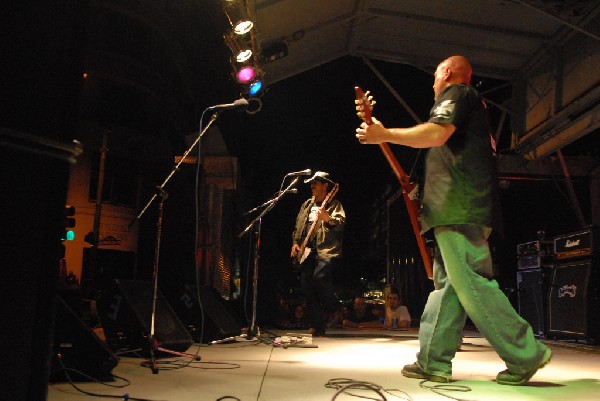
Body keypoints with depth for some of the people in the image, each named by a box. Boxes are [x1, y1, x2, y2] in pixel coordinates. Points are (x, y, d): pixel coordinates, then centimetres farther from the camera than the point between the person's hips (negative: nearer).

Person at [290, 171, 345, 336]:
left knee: (320, 276, -28)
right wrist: (295, 243, 13)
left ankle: (334, 309, -1)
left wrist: (327, 218, -31)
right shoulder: (307, 205, 23)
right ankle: (316, 326, 5)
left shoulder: (334, 204, 4)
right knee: (306, 285, -1)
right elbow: (298, 227, 26)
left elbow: (340, 223, -13)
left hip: (326, 250, -6)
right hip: (307, 251, 6)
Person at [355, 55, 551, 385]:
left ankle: (525, 355, -5)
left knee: (471, 284, -11)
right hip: (462, 210, 11)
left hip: (458, 209, -11)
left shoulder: (456, 93, 1)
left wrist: (384, 134, -12)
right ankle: (433, 361, 8)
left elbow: (437, 133, -19)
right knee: (446, 284, 6)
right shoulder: (473, 103, 32)